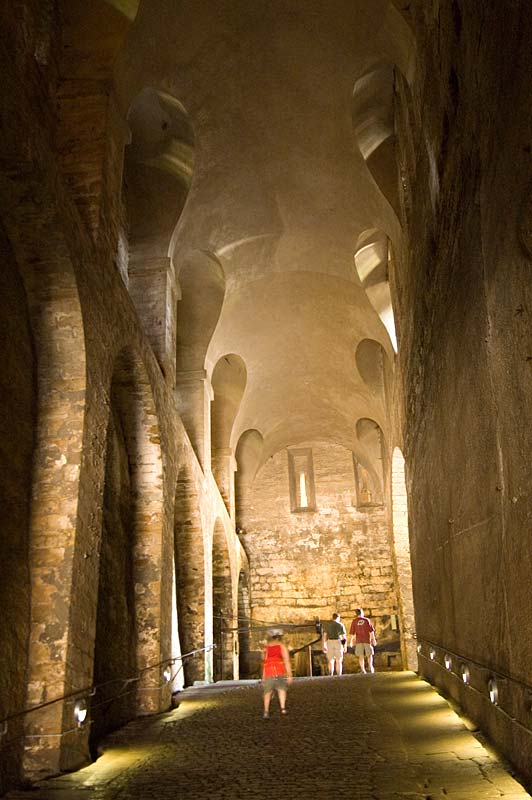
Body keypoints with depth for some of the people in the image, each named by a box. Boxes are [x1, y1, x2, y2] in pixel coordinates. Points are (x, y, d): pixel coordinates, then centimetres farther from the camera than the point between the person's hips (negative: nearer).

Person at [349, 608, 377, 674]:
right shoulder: (366, 620, -2)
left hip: (359, 640, 1)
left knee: (361, 656, 4)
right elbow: (371, 630, -5)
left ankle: (362, 669, -3)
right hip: (367, 640, 0)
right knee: (369, 654, 11)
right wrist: (374, 639, 0)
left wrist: (351, 641, 11)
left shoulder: (354, 621, -1)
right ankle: (370, 666, -6)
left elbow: (352, 632, 0)